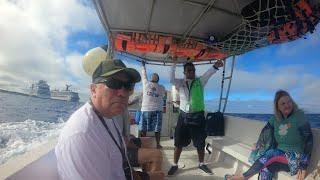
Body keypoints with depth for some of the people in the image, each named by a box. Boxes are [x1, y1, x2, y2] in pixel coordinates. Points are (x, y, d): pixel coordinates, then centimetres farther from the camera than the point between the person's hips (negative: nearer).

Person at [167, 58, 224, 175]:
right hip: (184, 115, 0)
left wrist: (215, 66, -31)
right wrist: (174, 65, -19)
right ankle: (175, 165, 25)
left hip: (198, 115, 0)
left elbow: (207, 74, -14)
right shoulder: (180, 83, 4)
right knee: (178, 142, 7)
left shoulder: (200, 82, 3)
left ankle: (201, 164, 36)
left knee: (200, 142, 13)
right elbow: (171, 79, -12)